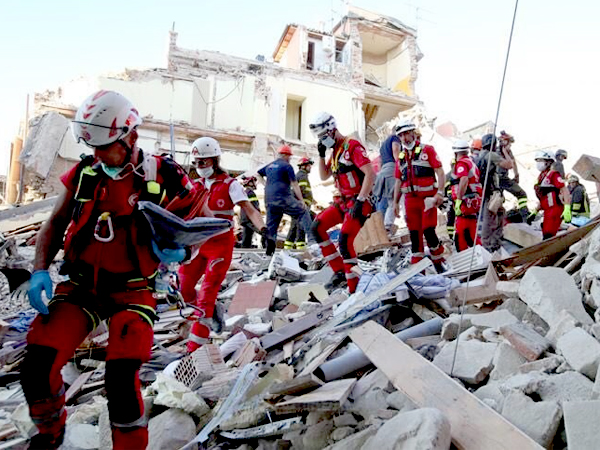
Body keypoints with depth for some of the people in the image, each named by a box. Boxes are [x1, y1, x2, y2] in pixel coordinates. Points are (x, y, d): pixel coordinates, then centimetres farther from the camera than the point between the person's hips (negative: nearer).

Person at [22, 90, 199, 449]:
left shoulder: (165, 178, -11)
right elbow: (56, 223, 10)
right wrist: (40, 270, -3)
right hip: (81, 286, 4)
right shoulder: (84, 173, -1)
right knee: (37, 369, -6)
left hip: (132, 291, -3)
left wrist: (177, 251, -22)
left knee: (121, 381, -18)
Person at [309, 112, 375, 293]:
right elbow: (324, 177, 21)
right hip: (343, 201, 9)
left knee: (345, 241, -17)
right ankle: (339, 271, 4)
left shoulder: (352, 146, -13)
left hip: (358, 202, -9)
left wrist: (359, 201, -25)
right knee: (317, 227, 0)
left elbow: (370, 174, -22)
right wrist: (321, 155, 7)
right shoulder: (334, 151, 15)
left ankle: (354, 289, -7)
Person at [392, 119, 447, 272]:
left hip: (428, 198, -4)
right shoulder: (401, 157, 16)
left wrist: (440, 192, -17)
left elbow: (440, 172, -5)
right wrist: (395, 202, 13)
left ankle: (439, 264, 8)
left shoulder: (427, 150, 3)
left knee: (428, 231, -12)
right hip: (410, 199, 5)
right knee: (414, 234, 5)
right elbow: (398, 181, 19)